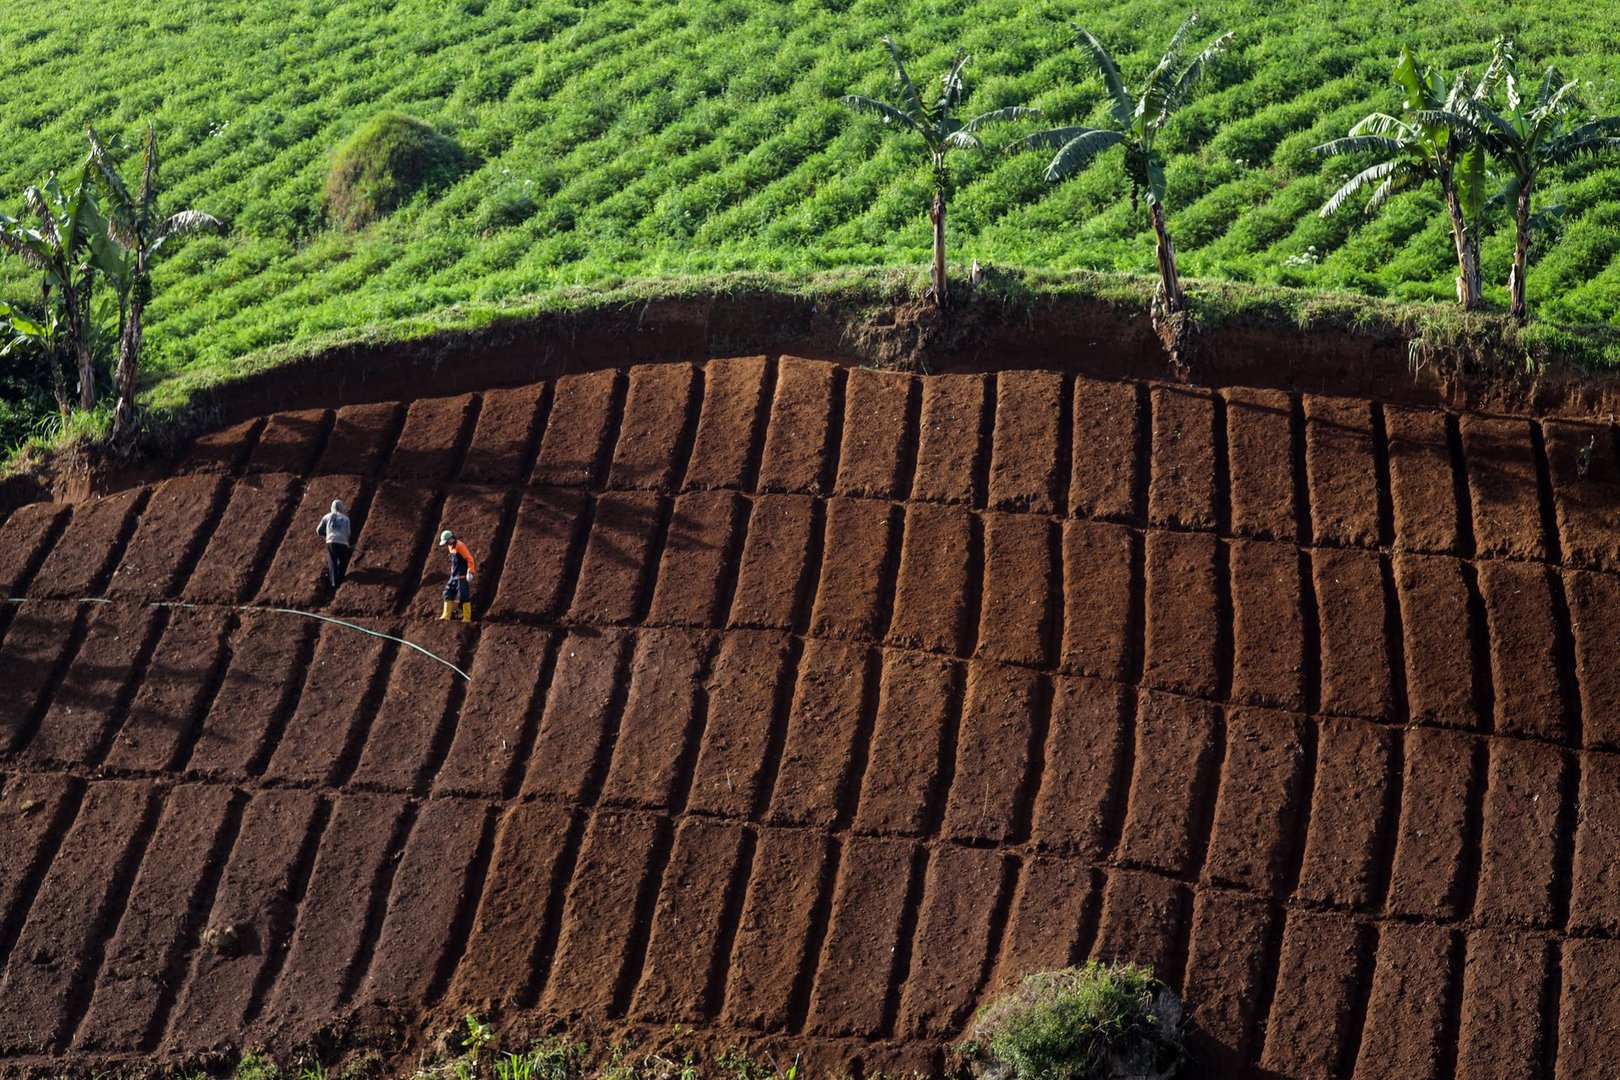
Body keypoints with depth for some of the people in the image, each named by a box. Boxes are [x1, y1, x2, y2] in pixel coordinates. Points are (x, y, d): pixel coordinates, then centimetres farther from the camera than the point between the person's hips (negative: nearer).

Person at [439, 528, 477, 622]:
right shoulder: (451, 546, 12)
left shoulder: (460, 546, -16)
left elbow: (469, 559, -19)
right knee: (448, 593, 7)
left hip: (462, 576, -9)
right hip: (454, 576, 9)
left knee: (463, 596, -6)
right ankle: (446, 616, 9)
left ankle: (467, 618, -1)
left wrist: (470, 573, -23)